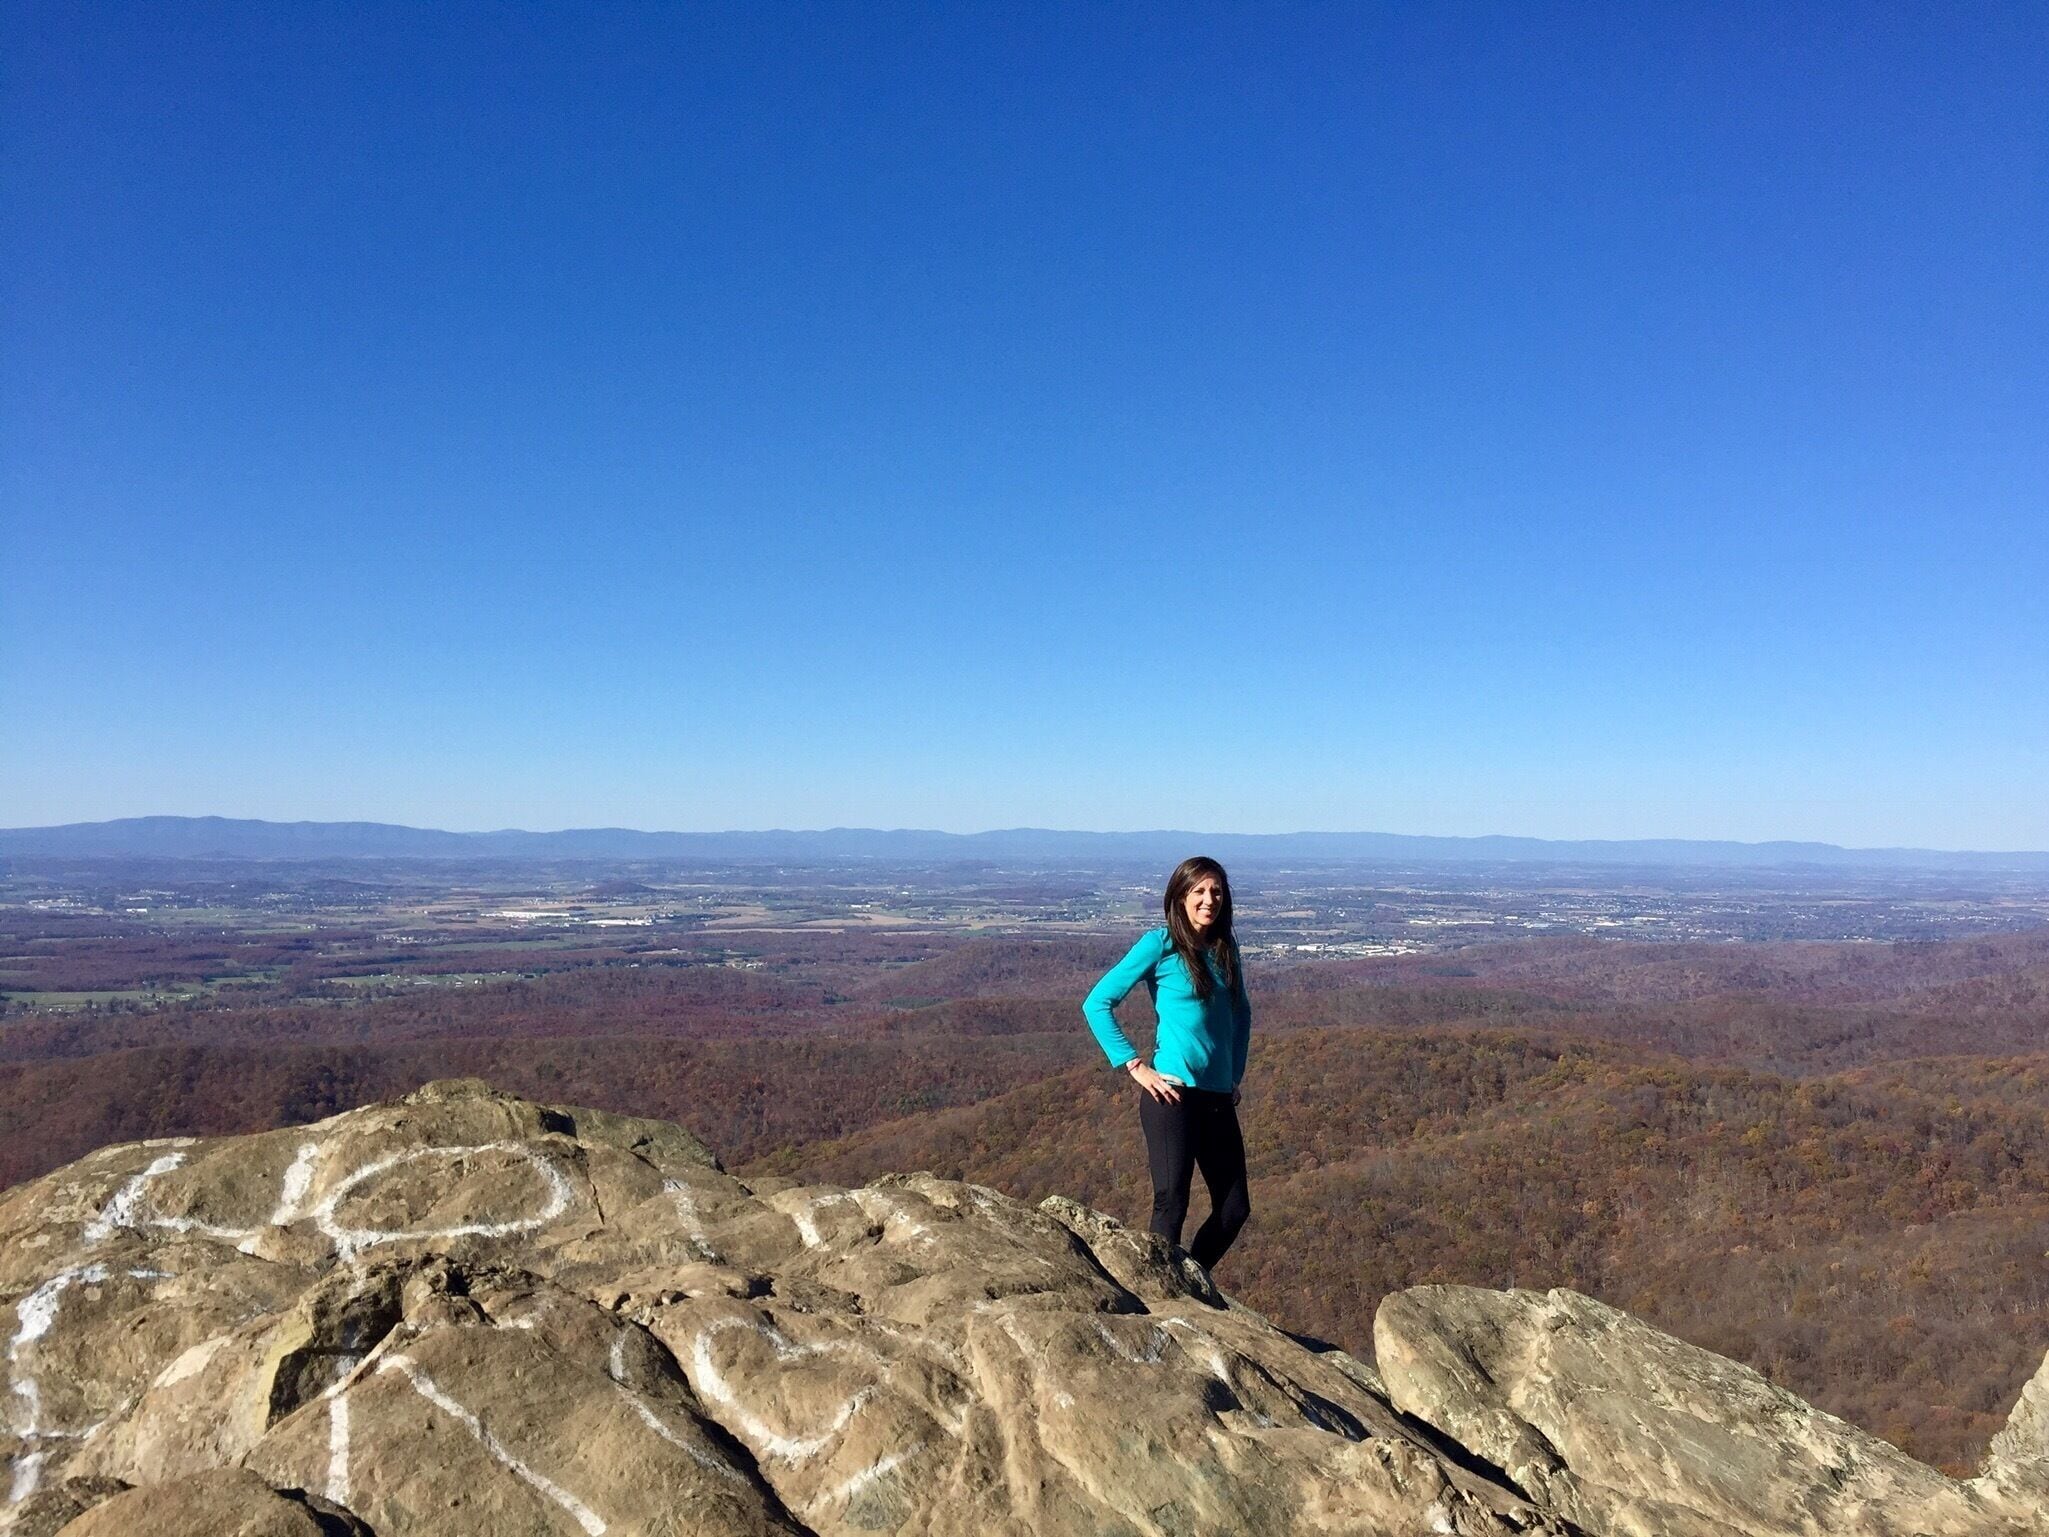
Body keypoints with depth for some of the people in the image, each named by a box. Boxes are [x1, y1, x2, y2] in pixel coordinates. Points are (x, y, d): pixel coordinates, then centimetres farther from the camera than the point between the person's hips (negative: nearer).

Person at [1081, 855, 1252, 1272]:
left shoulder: (1225, 948, 11)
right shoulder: (1160, 945, -7)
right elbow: (1096, 1003, -9)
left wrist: (1235, 1075, 16)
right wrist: (1135, 1066, -12)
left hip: (1218, 1096, 7)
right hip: (1173, 1093, -7)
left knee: (1235, 1208, 10)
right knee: (1171, 1203, -4)